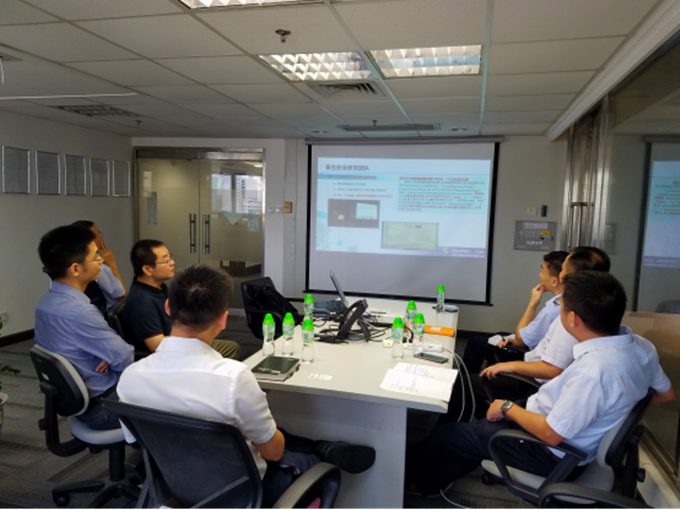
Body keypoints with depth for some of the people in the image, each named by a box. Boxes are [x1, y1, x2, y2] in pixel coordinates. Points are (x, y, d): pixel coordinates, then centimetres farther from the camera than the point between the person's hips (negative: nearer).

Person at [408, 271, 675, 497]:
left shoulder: (592, 370, -37)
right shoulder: (641, 346, -10)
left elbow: (552, 434, -27)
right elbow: (666, 394, 9)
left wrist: (508, 408, -12)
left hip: (556, 453, -9)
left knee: (450, 434, 4)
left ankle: (411, 470, 31)